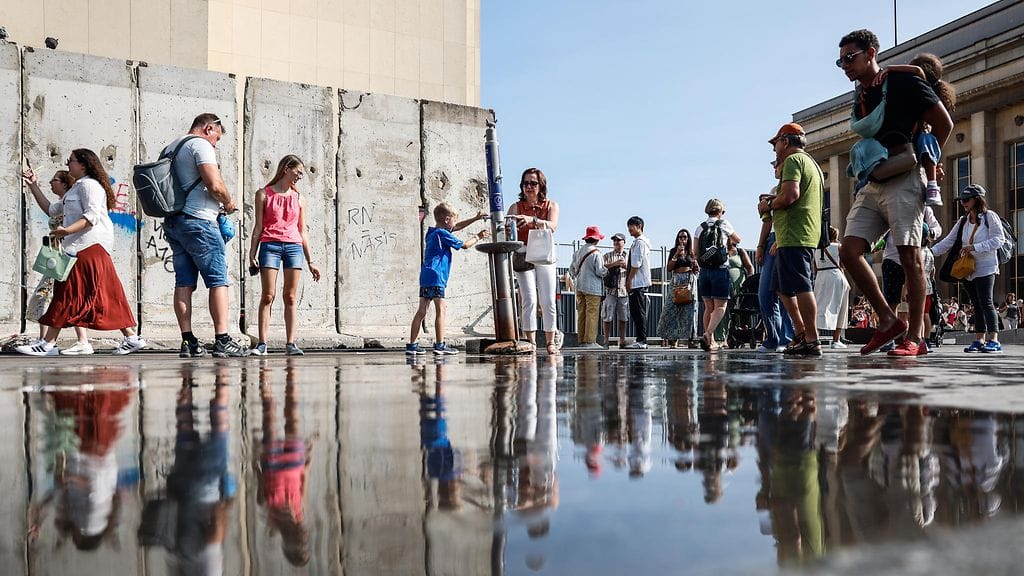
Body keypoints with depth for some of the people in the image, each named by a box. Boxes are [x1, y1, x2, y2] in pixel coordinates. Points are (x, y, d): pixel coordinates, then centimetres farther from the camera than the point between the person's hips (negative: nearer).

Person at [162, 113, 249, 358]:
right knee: (218, 280, -6)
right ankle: (222, 341, -9)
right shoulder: (201, 144, -6)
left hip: (172, 222, 9)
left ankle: (188, 342, 4)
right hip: (198, 221, -9)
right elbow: (215, 185, -19)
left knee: (184, 282, 6)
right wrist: (228, 202, 1)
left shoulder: (170, 148, 22)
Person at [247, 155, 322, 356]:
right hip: (269, 245, -2)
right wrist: (252, 253, -2)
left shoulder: (299, 199, 16)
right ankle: (262, 343, -4)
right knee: (267, 296, -6)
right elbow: (258, 227, 6)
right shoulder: (264, 194, 9)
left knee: (290, 297, 0)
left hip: (294, 247, 2)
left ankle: (290, 343, 1)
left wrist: (310, 261, 14)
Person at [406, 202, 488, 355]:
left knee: (421, 311, 7)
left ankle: (412, 344, 6)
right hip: (435, 276, -9)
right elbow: (464, 245, -2)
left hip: (426, 277, 9)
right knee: (440, 309, -6)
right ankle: (440, 345, -8)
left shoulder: (432, 232, 20)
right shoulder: (442, 234, -8)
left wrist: (476, 218, 31)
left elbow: (457, 227, 30)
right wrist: (478, 237, 13)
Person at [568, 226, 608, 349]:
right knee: (592, 314, -4)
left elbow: (572, 270, 13)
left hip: (579, 287, 7)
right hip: (592, 288, -7)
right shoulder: (595, 253, -12)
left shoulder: (578, 252, 9)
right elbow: (600, 271, -13)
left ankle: (582, 340, 10)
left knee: (581, 314, 9)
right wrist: (607, 271, 7)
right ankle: (590, 341, -7)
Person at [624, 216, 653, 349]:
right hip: (641, 283, 10)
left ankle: (641, 341, -7)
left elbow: (636, 264, -17)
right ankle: (640, 340, 16)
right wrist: (630, 280, 18)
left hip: (638, 283, -10)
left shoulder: (639, 242, -12)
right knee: (637, 312, 12)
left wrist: (629, 280, -13)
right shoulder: (644, 241, 19)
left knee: (638, 312, -8)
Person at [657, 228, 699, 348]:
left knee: (688, 309, -3)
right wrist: (676, 255, -9)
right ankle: (669, 337, -2)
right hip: (677, 281, -1)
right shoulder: (673, 251, 8)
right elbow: (669, 268, -1)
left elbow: (697, 270, 19)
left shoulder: (692, 252, 12)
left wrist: (696, 267, -4)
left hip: (690, 281, 2)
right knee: (671, 309, -8)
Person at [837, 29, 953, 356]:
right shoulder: (859, 99, 17)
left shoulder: (901, 83, -4)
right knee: (849, 252, -6)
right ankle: (888, 321, 4)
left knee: (909, 258, -7)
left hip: (903, 182, -7)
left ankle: (914, 337, -2)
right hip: (872, 185, 7)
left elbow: (944, 123, -1)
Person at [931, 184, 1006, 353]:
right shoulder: (963, 221, 14)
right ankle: (979, 340, 10)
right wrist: (930, 252, -5)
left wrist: (974, 247, -21)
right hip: (967, 270, 6)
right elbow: (948, 241, 9)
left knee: (986, 303, -12)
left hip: (985, 268, -6)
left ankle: (994, 340, -12)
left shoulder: (990, 216, -4)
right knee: (977, 305, 8)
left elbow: (998, 240, -12)